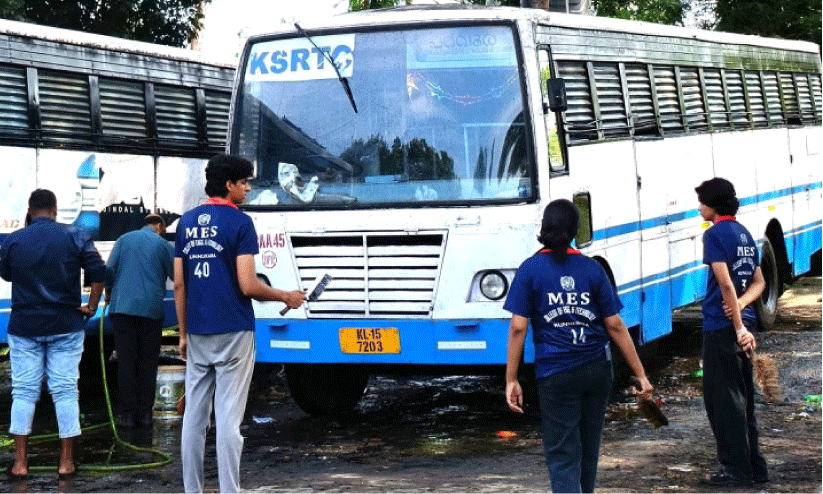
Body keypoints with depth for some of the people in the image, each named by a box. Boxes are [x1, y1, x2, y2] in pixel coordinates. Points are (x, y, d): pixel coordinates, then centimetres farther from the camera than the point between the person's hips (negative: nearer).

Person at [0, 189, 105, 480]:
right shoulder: (75, 238, -4)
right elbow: (99, 272, -8)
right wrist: (91, 306, 0)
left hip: (24, 326, 0)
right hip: (66, 325, 0)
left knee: (23, 392, 6)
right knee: (65, 391, 4)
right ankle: (66, 462, 7)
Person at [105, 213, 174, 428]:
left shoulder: (124, 239, 11)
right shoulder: (162, 245, 6)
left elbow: (109, 269, 6)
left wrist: (109, 292, 23)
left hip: (123, 307, 1)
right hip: (151, 309, -1)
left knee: (126, 360, 2)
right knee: (148, 362, 6)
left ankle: (127, 413, -1)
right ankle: (145, 413, 5)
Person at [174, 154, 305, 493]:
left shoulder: (187, 223, 10)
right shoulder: (239, 223, -9)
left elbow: (179, 284, 11)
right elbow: (248, 286, -14)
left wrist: (183, 333, 16)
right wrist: (286, 297, 2)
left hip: (197, 335, 6)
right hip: (233, 333, -6)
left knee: (194, 415, 9)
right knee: (228, 417, -4)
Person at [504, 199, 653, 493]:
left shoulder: (530, 270, -5)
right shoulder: (592, 268, 1)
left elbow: (518, 327, -10)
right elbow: (616, 326, 0)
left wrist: (511, 380, -5)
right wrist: (640, 374, 4)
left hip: (555, 375, -3)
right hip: (597, 369, 3)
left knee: (562, 456, -2)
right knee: (588, 449, 19)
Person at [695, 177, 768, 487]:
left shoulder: (716, 235, -13)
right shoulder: (744, 234, 15)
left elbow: (725, 283, -20)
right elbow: (759, 282, 15)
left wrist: (739, 327, -19)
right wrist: (741, 304, -3)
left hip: (722, 327, -9)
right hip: (743, 323, 9)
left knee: (723, 400, -2)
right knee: (743, 397, 16)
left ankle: (737, 470, -1)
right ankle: (753, 466, 20)